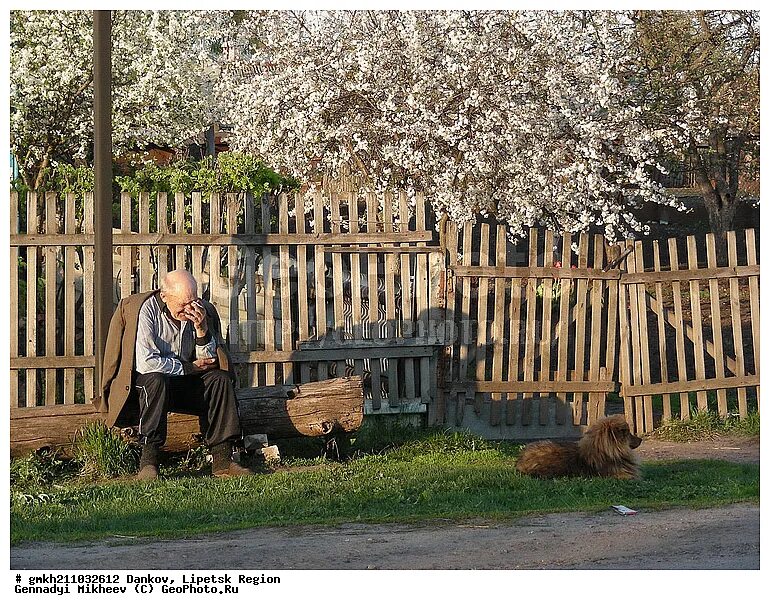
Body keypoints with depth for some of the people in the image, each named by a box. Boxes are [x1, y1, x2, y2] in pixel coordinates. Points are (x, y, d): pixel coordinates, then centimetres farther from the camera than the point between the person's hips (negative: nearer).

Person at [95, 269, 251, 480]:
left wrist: (202, 329, -16)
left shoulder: (199, 311, 0)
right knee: (155, 380, -37)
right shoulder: (146, 310, -17)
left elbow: (208, 362, 2)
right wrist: (188, 367, -15)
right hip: (142, 382, -5)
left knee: (220, 379, -18)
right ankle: (148, 461, -37)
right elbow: (145, 362, -26)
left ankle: (222, 460, -21)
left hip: (183, 383, 5)